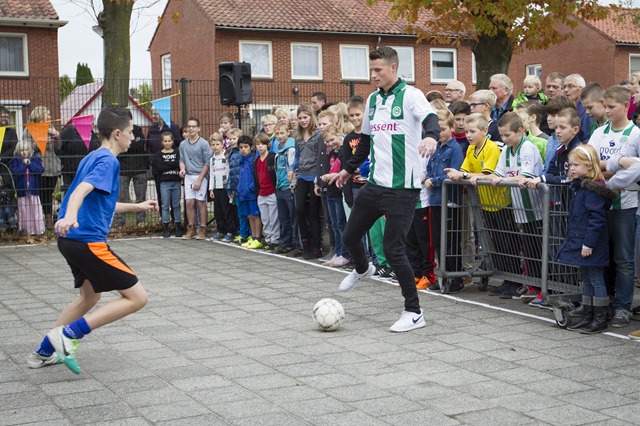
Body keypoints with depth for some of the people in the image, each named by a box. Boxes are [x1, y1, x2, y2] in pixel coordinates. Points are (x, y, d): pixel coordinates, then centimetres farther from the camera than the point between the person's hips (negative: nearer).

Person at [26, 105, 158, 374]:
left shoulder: (93, 157, 19)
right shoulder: (108, 161, -11)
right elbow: (82, 190, -29)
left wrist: (136, 207, 38)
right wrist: (70, 215, -47)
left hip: (70, 239, 10)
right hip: (88, 241, -10)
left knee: (90, 296, 30)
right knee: (137, 297, -8)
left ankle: (45, 352, 32)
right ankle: (67, 334, -11)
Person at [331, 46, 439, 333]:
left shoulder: (410, 95, -9)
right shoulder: (372, 100, 12)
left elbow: (430, 118, -28)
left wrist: (431, 136, -50)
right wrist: (349, 169, 28)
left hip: (403, 187, -7)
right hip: (375, 183, 7)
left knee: (393, 249, -10)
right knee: (350, 237, 13)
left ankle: (414, 313, 5)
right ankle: (362, 269, 48)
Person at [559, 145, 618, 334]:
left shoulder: (593, 189, -18)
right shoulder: (576, 187, 12)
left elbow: (596, 218, -22)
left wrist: (589, 243, -23)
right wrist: (572, 239, 19)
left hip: (591, 245, -10)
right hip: (578, 242, 10)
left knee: (596, 280, 0)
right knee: (586, 280, 16)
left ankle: (600, 319, 9)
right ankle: (588, 316, 24)